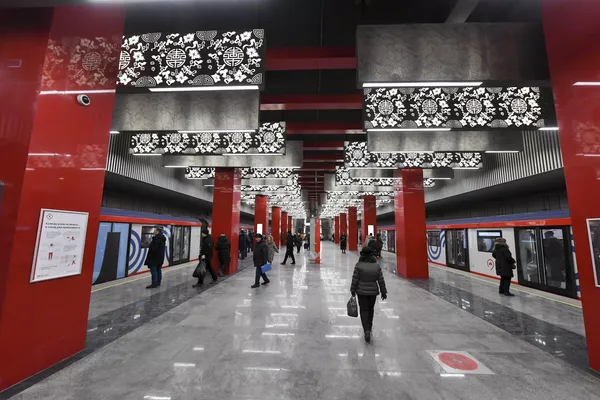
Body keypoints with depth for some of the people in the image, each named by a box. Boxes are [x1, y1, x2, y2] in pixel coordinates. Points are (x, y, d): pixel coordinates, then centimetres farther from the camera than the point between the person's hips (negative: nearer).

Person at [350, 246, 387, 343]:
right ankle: (369, 327, 39)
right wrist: (383, 292, 10)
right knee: (371, 309, 22)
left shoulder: (359, 265, -14)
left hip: (361, 291, -3)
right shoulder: (377, 266, -6)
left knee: (364, 310, 8)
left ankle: (367, 330, -5)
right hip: (373, 291, 3)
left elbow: (355, 279, -11)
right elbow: (381, 280, -1)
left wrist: (353, 290, 1)